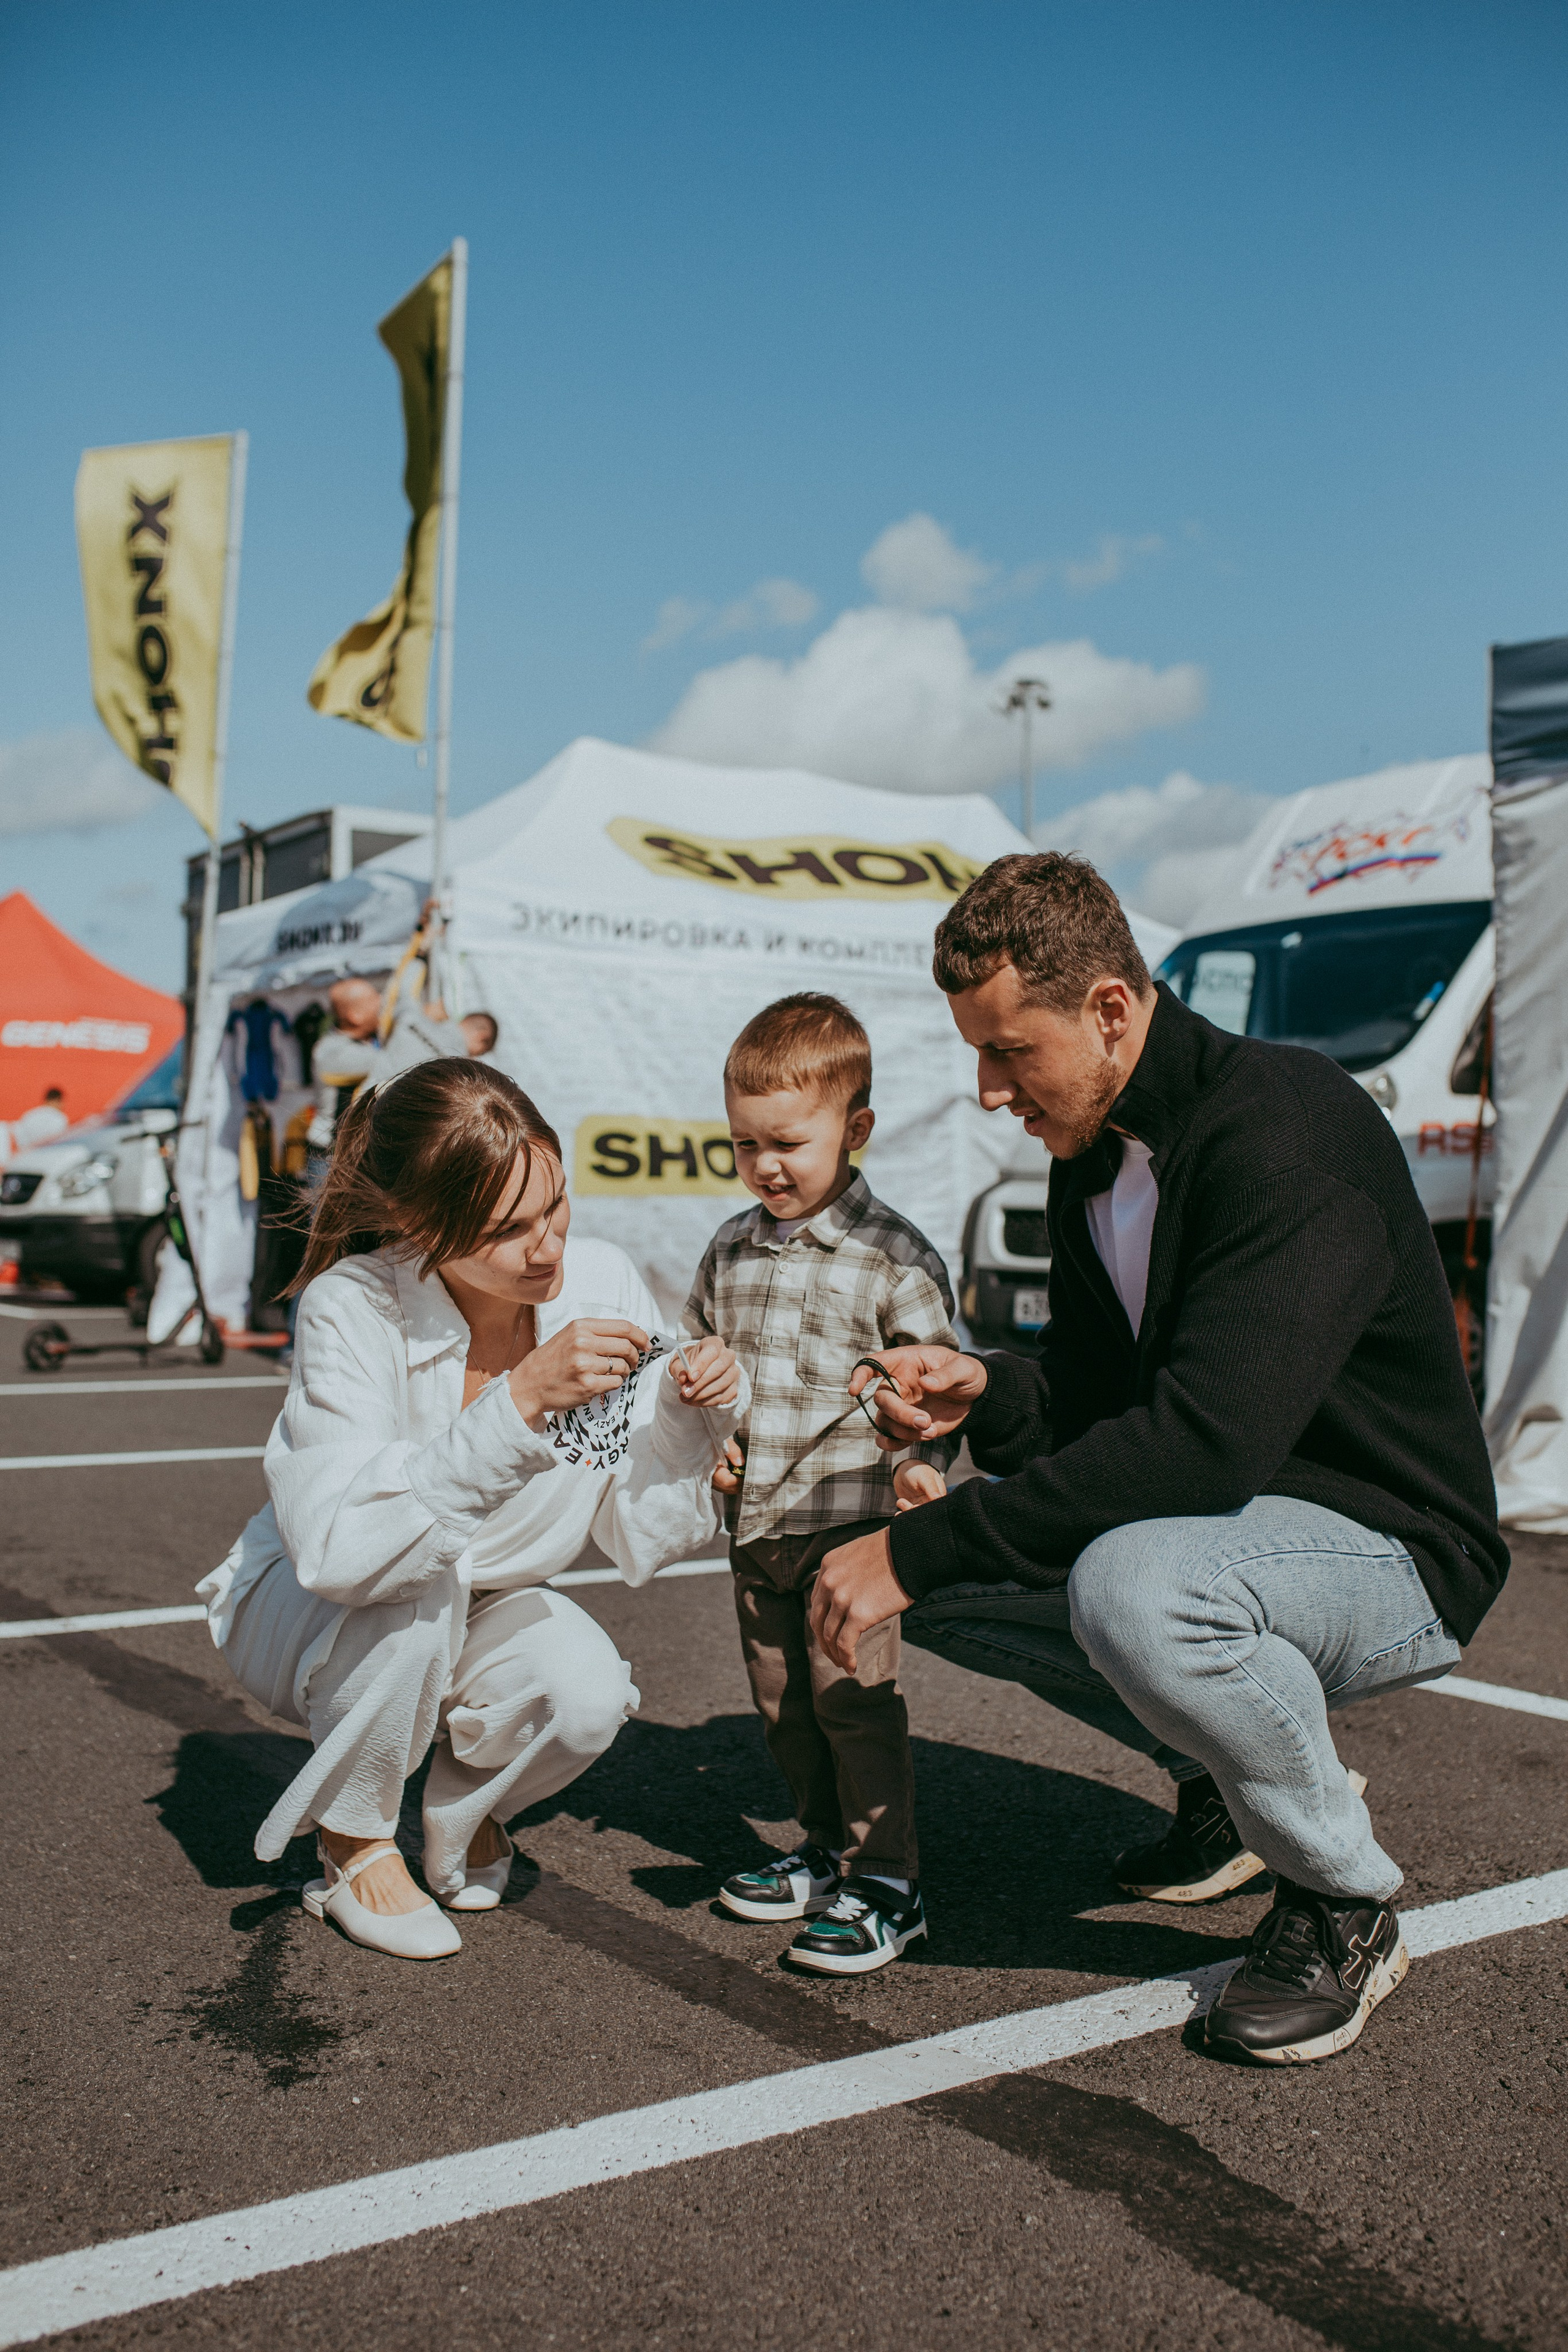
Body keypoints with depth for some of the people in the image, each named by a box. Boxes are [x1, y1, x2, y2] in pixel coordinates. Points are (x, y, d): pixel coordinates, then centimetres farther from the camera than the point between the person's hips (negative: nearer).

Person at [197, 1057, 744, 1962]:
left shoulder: (603, 1284, -19)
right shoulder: (351, 1309, -30)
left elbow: (642, 1537, -13)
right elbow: (340, 1551, -44)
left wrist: (691, 1418, -32)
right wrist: (519, 1402, -49)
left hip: (479, 1614, 3)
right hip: (305, 1610, -2)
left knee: (587, 1694, -28)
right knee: (416, 1589, -35)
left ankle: (460, 1805, 7)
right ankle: (356, 1841, -5)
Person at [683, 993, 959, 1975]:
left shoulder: (892, 1256, -9)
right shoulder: (731, 1249, 9)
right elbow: (700, 1351, 22)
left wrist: (920, 1460, -23)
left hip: (849, 1517, -6)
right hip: (754, 1522, 7)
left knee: (853, 1697, -4)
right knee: (780, 1701, 15)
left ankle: (888, 1883, 11)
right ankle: (828, 1849, 33)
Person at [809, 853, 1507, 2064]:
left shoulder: (1290, 1128, -25)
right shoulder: (1090, 1158, 3)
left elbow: (1206, 1439, -35)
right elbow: (1087, 1403, 11)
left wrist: (917, 1549, -32)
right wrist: (983, 1391, -13)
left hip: (1393, 1554, -9)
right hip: (1224, 1524, 9)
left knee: (1129, 1586, -36)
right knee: (939, 1570, -1)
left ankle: (1344, 1897, -8)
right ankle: (1231, 1780, 15)